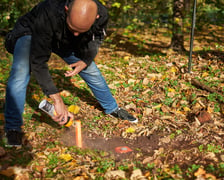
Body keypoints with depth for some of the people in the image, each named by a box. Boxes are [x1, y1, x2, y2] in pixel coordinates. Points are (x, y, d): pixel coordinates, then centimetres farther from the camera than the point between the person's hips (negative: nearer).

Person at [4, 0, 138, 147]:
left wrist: (86, 60, -21)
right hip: (30, 34, -4)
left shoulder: (101, 14, -30)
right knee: (20, 73, -29)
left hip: (65, 40, 4)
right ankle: (13, 129, -15)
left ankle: (112, 108, 30)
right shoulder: (48, 14, -45)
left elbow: (96, 38, -4)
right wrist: (57, 99, -44)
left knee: (92, 71, 5)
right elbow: (38, 61, -41)